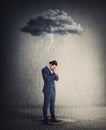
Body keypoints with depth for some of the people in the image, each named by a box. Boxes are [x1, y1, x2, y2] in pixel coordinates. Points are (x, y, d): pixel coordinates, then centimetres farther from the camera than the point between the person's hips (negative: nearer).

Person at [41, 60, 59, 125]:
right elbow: (47, 79, -26)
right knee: (46, 105, 0)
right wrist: (53, 73, -20)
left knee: (52, 104, 13)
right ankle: (46, 119, 9)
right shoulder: (44, 70, -15)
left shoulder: (52, 70, 9)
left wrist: (55, 73, -11)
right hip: (47, 90, -8)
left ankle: (53, 118, 23)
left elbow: (57, 79, 6)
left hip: (53, 89, 8)